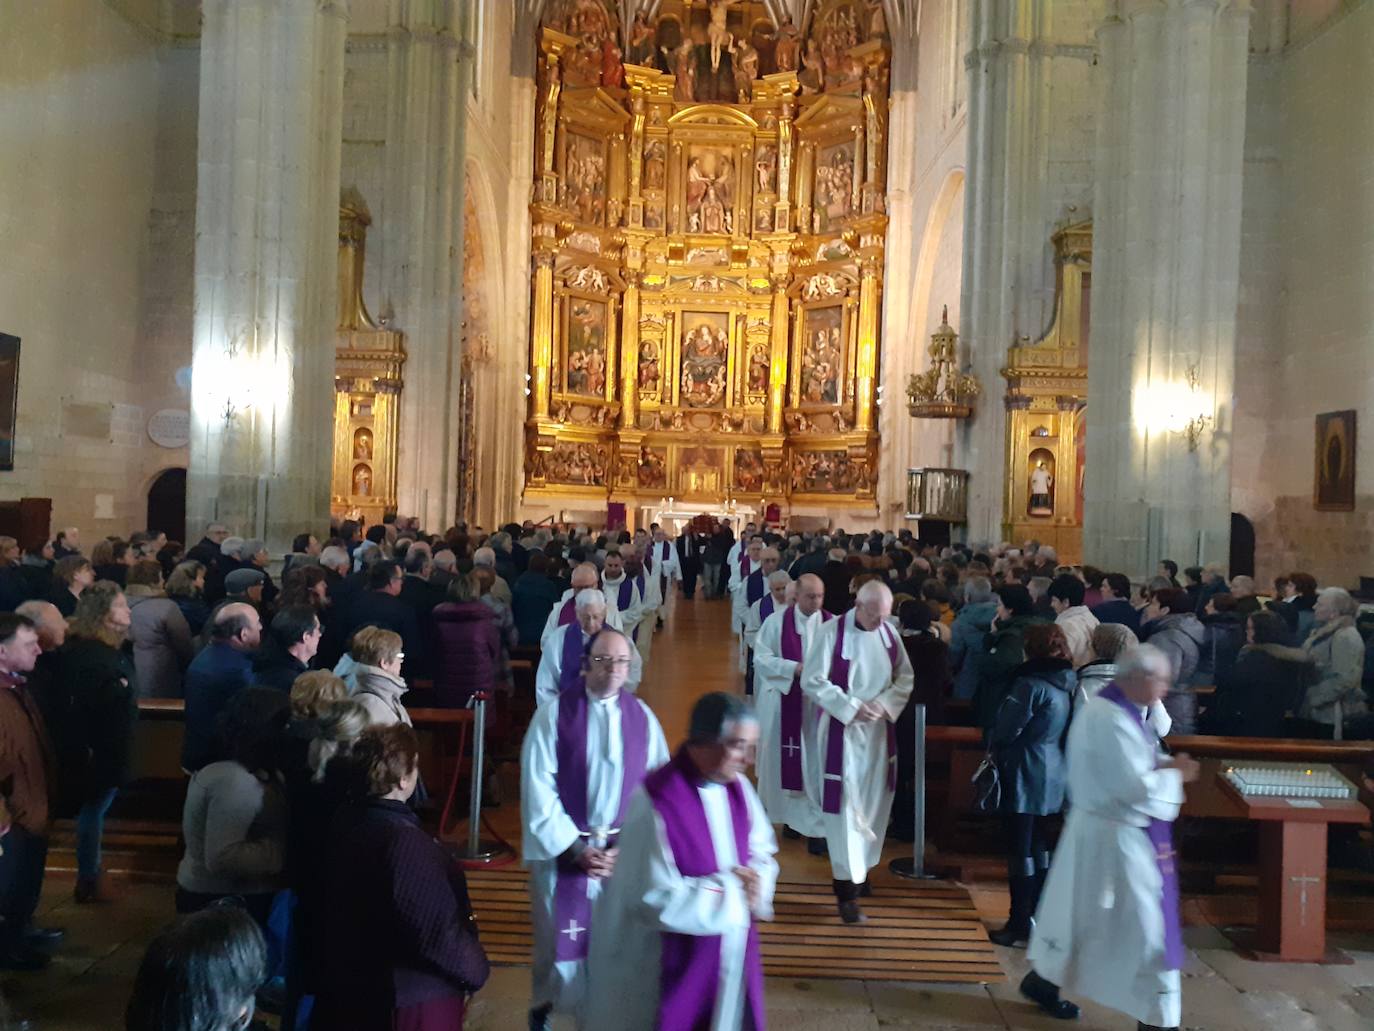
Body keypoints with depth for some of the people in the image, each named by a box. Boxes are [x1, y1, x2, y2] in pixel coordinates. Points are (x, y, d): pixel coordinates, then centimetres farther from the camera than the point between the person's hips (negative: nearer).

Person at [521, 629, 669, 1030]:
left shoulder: (642, 717, -1)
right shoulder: (554, 712, -9)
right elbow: (538, 787, -10)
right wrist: (575, 847, -12)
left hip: (624, 851, 2)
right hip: (563, 848, -2)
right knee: (559, 937, 9)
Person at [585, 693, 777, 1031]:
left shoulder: (738, 787, -4)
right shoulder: (655, 802, -26)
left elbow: (764, 851, 9)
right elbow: (656, 899, -23)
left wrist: (754, 885, -13)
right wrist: (730, 889, -18)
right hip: (675, 965, -6)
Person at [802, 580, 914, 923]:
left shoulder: (889, 633, 1)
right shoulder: (830, 632, -14)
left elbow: (905, 676, 7)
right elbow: (812, 681, -13)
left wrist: (885, 703, -11)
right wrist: (851, 708, -19)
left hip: (879, 731, 5)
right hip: (841, 731, -5)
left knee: (873, 804, 13)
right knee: (845, 806, -4)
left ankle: (860, 867, 32)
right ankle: (846, 885, 4)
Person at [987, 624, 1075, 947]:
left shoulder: (1031, 685, -20)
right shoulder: (1068, 684, 3)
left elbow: (1005, 730, -15)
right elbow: (1064, 731, 13)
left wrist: (995, 748, 7)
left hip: (1025, 776, -8)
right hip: (1052, 777, 8)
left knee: (1020, 850, 1)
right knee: (1039, 846, 18)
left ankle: (1020, 926, 7)